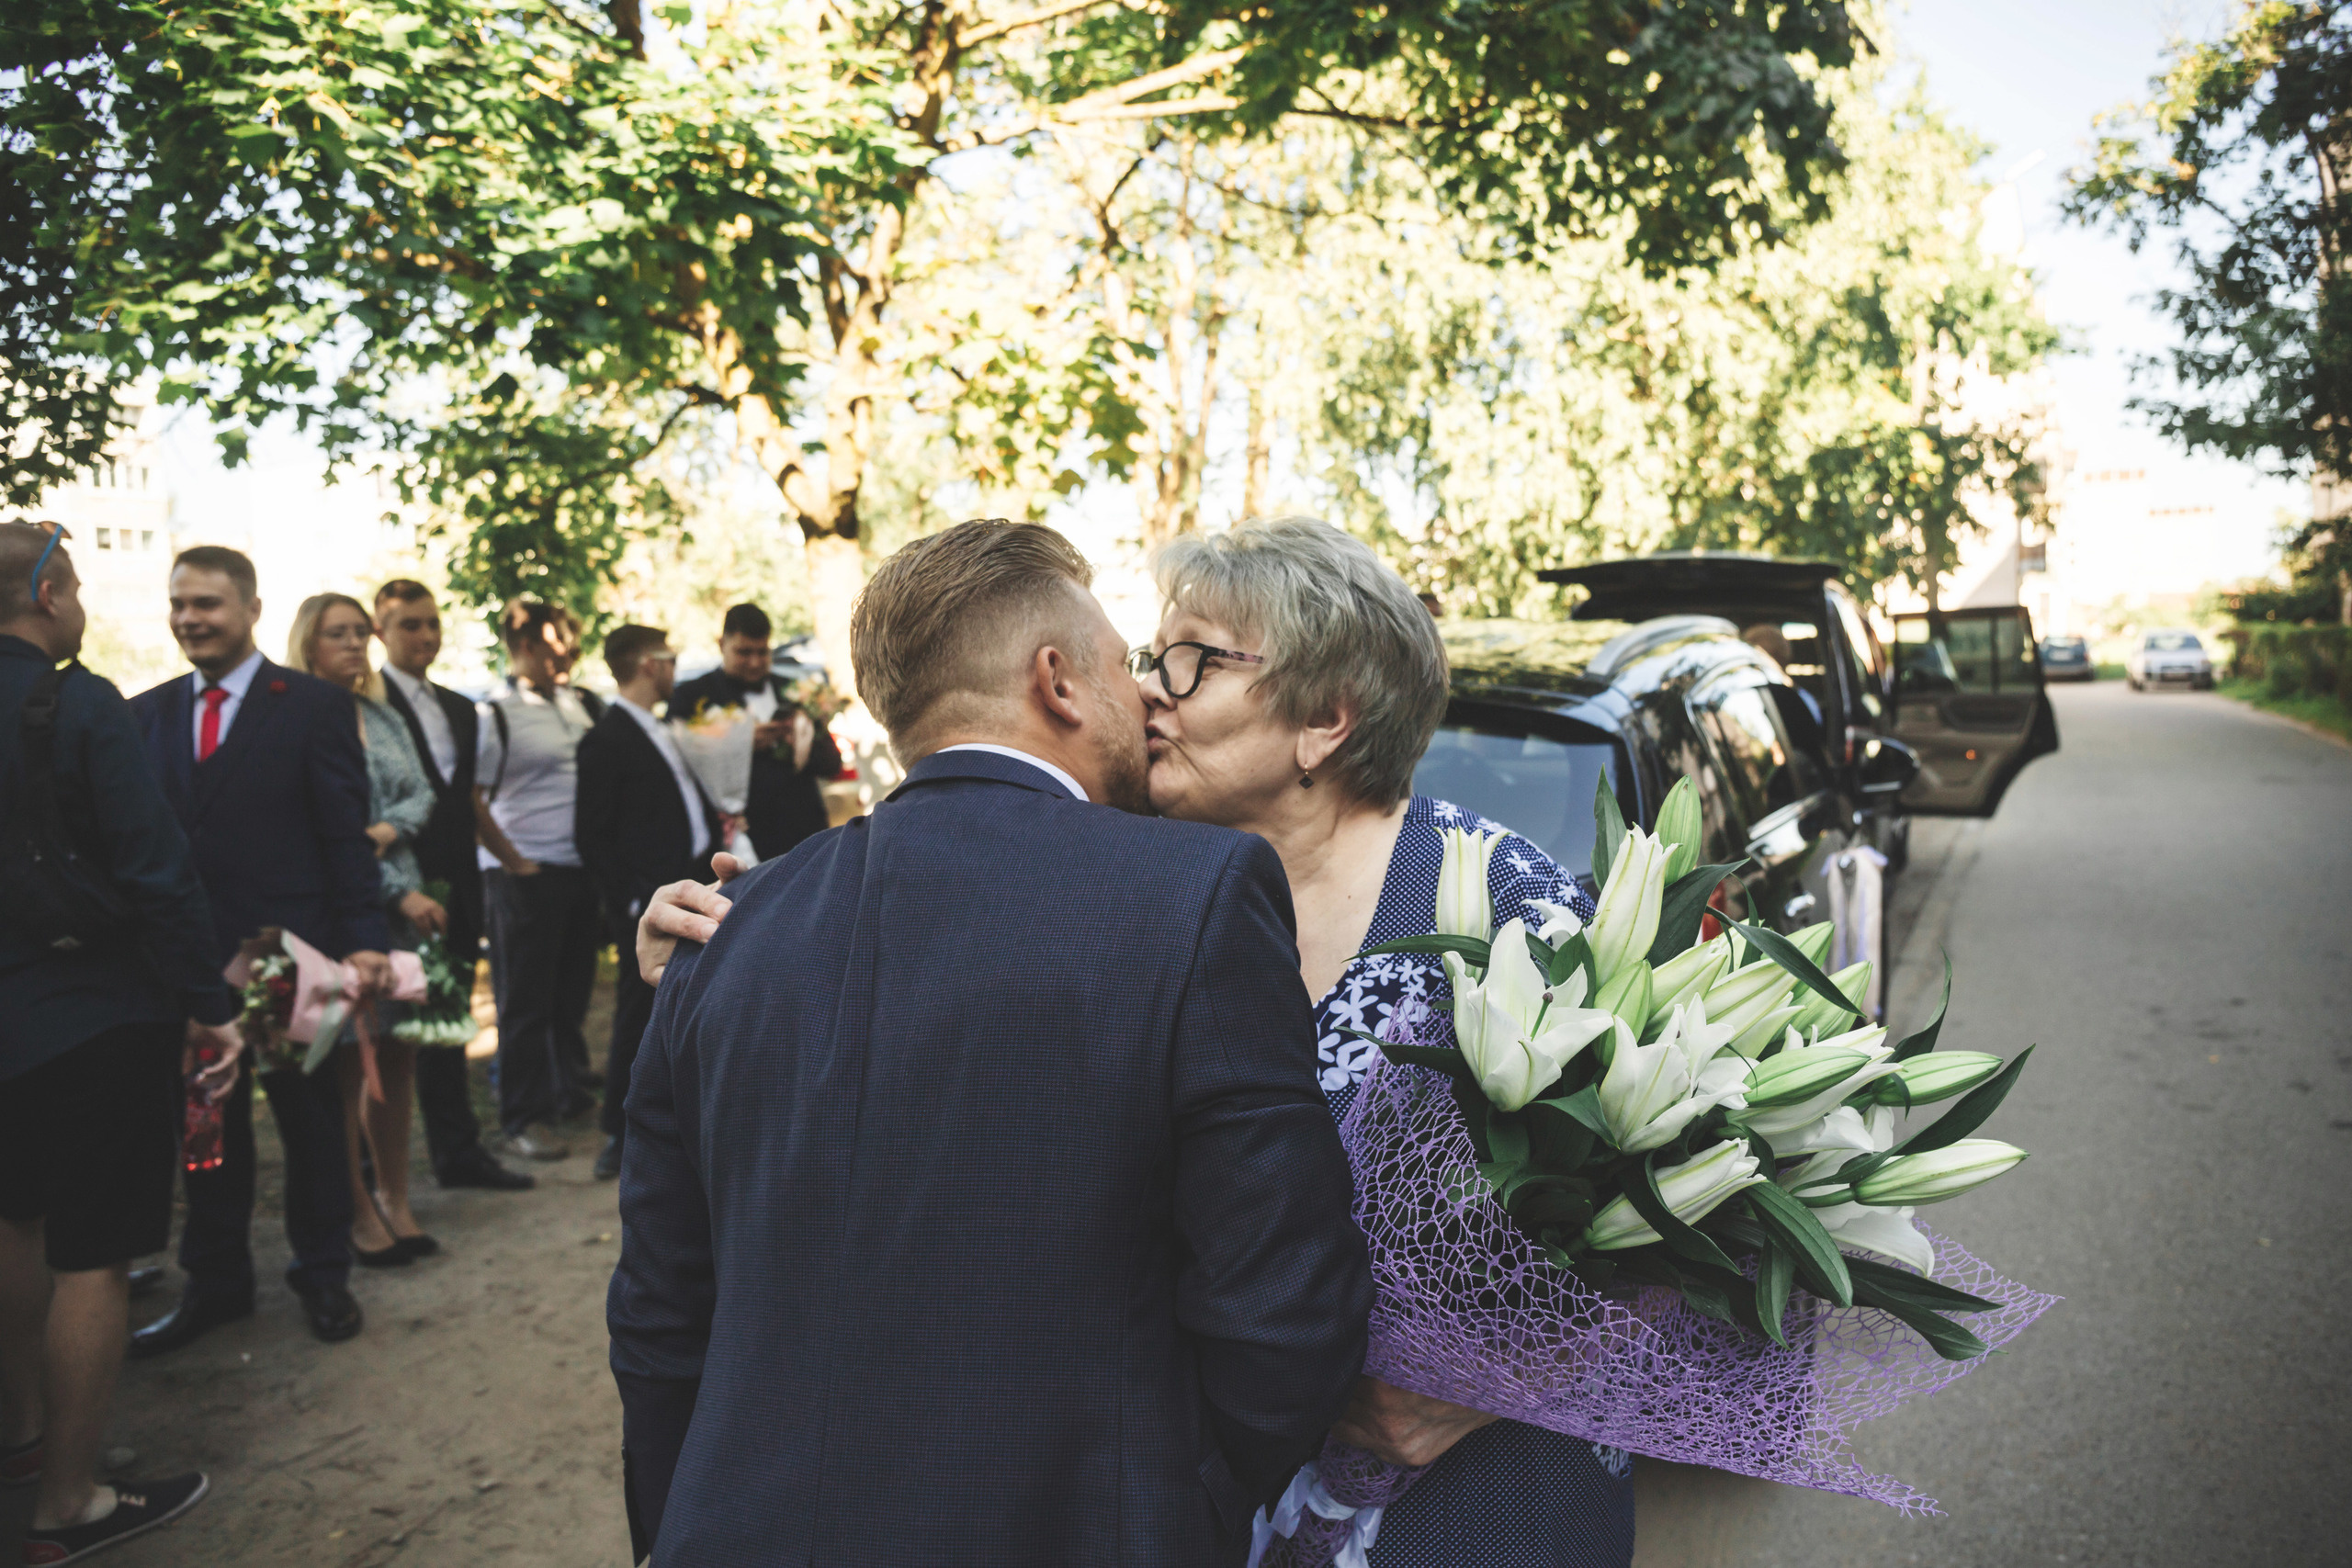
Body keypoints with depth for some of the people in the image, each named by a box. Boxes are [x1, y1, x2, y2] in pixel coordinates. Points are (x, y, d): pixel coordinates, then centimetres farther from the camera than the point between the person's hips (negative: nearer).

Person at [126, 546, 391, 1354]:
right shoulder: (147, 713, 8)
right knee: (208, 1123, 14)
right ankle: (215, 1282, 29)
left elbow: (346, 834, -8)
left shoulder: (315, 705, -5)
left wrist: (362, 940, -14)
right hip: (188, 956, 4)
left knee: (310, 1119, 10)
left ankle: (323, 1273, 26)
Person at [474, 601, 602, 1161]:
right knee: (525, 1000, 2)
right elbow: (472, 802, -11)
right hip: (528, 877, -6)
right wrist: (514, 862, -11)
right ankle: (523, 1120, 11)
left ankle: (573, 1093, 30)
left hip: (585, 868, 6)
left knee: (573, 990, 16)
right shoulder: (495, 716, -8)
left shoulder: (583, 705, 10)